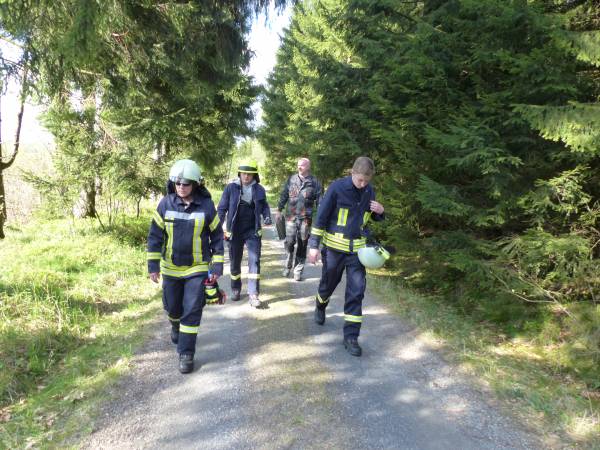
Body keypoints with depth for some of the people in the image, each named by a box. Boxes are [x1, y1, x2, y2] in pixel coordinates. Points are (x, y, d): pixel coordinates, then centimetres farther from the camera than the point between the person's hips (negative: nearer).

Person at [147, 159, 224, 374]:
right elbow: (155, 235, -1)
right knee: (172, 306, 19)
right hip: (171, 268, 2)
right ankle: (176, 325, 53)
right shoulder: (166, 204, -7)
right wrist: (153, 265, -3)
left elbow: (217, 236, -2)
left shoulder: (206, 205, -10)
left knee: (192, 311, -4)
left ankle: (186, 353, 10)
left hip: (197, 269, -2)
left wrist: (217, 266, -4)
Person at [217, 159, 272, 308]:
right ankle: (236, 290, 32)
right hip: (234, 231, 0)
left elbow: (264, 206, 11)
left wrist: (267, 217, -9)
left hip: (253, 231, 0)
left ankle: (253, 294, 0)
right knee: (235, 262, 13)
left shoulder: (259, 189, 0)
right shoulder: (231, 188, -5)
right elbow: (222, 208, -2)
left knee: (254, 260, -5)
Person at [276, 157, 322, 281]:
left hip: (306, 219, -1)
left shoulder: (314, 182, 2)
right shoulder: (291, 179, 7)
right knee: (289, 242, -5)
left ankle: (298, 271, 15)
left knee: (302, 246, 5)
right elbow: (284, 195, 11)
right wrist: (279, 210, 9)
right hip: (291, 217, 1)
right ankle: (288, 265, 19)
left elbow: (319, 200, 1)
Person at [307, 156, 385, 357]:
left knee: (356, 291, -3)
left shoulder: (369, 191, 2)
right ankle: (320, 306, 50)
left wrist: (380, 211, -8)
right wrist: (314, 245, -11)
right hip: (335, 246, -3)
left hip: (357, 248, 3)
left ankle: (351, 336, 6)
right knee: (329, 283, 15)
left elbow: (373, 217, 17)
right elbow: (321, 216, -10)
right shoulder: (337, 187, -12)